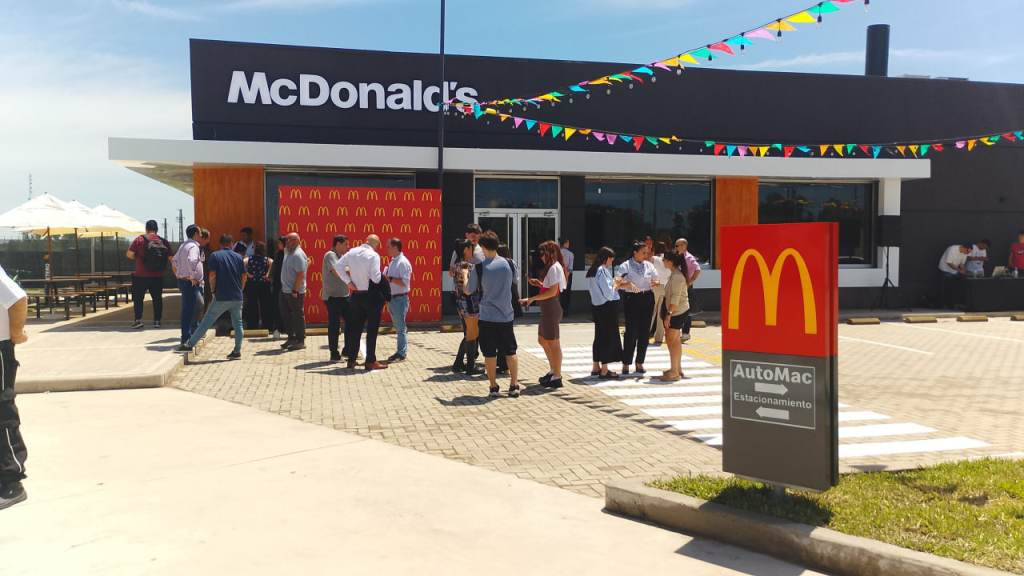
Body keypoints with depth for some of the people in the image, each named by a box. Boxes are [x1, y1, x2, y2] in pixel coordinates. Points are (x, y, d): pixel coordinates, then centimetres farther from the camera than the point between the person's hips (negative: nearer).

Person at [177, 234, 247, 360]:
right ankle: (237, 351, 9)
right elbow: (244, 277, 6)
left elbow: (212, 275, -8)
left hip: (221, 297, -3)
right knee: (238, 324, 9)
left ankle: (190, 344, 7)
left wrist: (213, 290, 5)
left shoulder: (215, 256, -3)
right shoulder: (238, 257, 7)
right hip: (237, 298, 3)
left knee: (206, 322, 3)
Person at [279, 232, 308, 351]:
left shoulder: (298, 255, -16)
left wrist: (295, 291, -23)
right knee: (286, 314, 14)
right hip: (285, 291, 10)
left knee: (298, 316, -2)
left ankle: (300, 341, 6)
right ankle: (291, 338, 23)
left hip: (295, 292, -10)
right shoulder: (288, 252, 13)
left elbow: (300, 274, -22)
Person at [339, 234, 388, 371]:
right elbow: (376, 278, -21)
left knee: (356, 328, 14)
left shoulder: (352, 252, 3)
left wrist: (349, 282, 5)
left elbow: (338, 266, 6)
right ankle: (370, 362, 5)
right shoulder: (374, 255, -15)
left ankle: (351, 360, 18)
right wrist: (382, 274, 0)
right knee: (372, 329, 3)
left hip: (356, 295, 6)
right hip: (372, 296, -6)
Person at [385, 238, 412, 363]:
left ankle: (401, 353, 2)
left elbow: (404, 282, -22)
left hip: (400, 299, -9)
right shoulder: (393, 261, 14)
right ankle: (399, 352, 22)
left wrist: (389, 278, -22)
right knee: (398, 327, 15)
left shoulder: (403, 262, -14)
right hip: (391, 299, 9)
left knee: (400, 328, -3)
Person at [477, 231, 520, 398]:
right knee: (510, 352, 11)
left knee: (490, 354, 6)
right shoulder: (506, 263, -2)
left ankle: (493, 387, 11)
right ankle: (514, 386, 9)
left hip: (487, 317, -3)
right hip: (506, 315, 3)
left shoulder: (480, 267, -11)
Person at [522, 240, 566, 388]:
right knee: (542, 340, 18)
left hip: (551, 308, -11)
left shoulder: (554, 268, -15)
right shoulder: (554, 267, 16)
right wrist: (539, 284, 9)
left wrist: (532, 298, -20)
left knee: (553, 343, -4)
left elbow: (552, 292, -22)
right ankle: (553, 370, 27)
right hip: (548, 308, 11)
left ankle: (557, 377, 3)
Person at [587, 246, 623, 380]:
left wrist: (613, 284, 8)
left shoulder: (592, 270, 11)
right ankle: (604, 371, 1)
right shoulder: (602, 270, -18)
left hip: (597, 306, 9)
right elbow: (608, 293, -20)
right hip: (607, 307, -9)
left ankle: (596, 367, 23)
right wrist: (615, 284, -3)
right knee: (609, 337, -2)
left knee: (599, 336, 16)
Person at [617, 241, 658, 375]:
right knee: (631, 331, -5)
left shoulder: (649, 265, 9)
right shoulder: (625, 266, -4)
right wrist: (627, 284, -28)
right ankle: (626, 363, 5)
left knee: (644, 331, 7)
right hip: (631, 299, -4)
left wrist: (655, 283, -12)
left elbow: (655, 280, 11)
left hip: (647, 299, 5)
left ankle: (640, 363, 17)